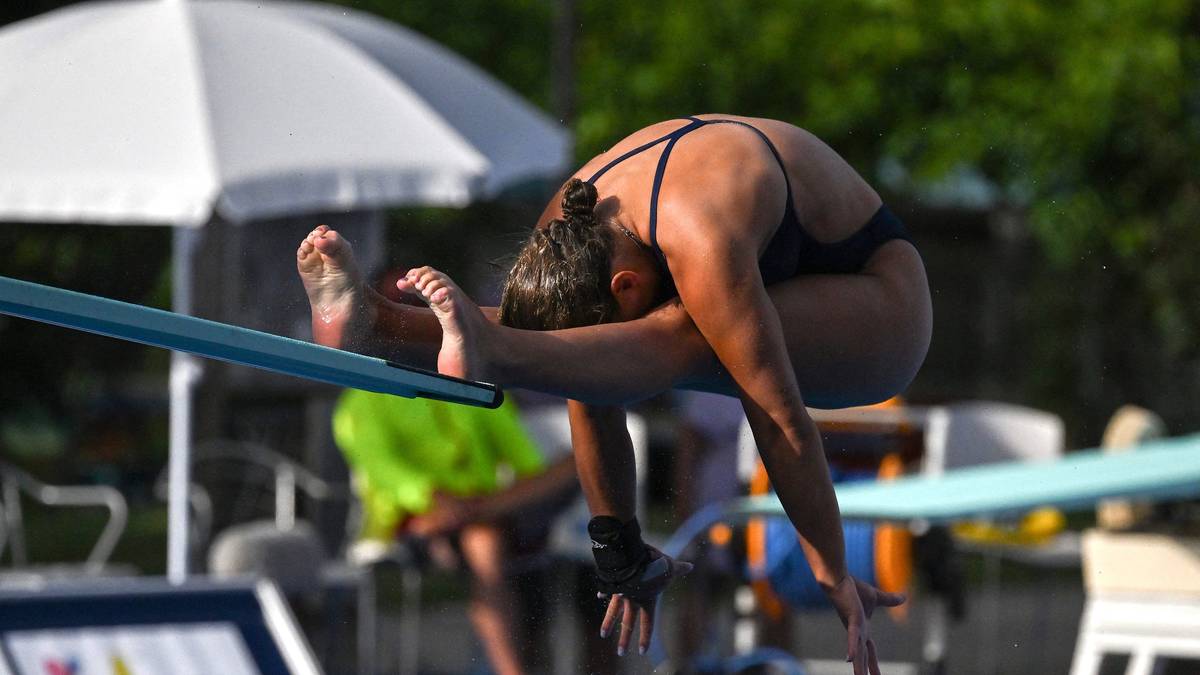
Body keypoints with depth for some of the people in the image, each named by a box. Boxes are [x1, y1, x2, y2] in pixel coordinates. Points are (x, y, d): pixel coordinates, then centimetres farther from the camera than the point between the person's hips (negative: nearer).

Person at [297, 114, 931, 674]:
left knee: (681, 337, -36)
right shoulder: (567, 231, -14)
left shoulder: (699, 238, -38)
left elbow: (778, 413, -34)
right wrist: (622, 550, -1)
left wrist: (832, 574, -28)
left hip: (880, 296, -8)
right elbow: (592, 388, -5)